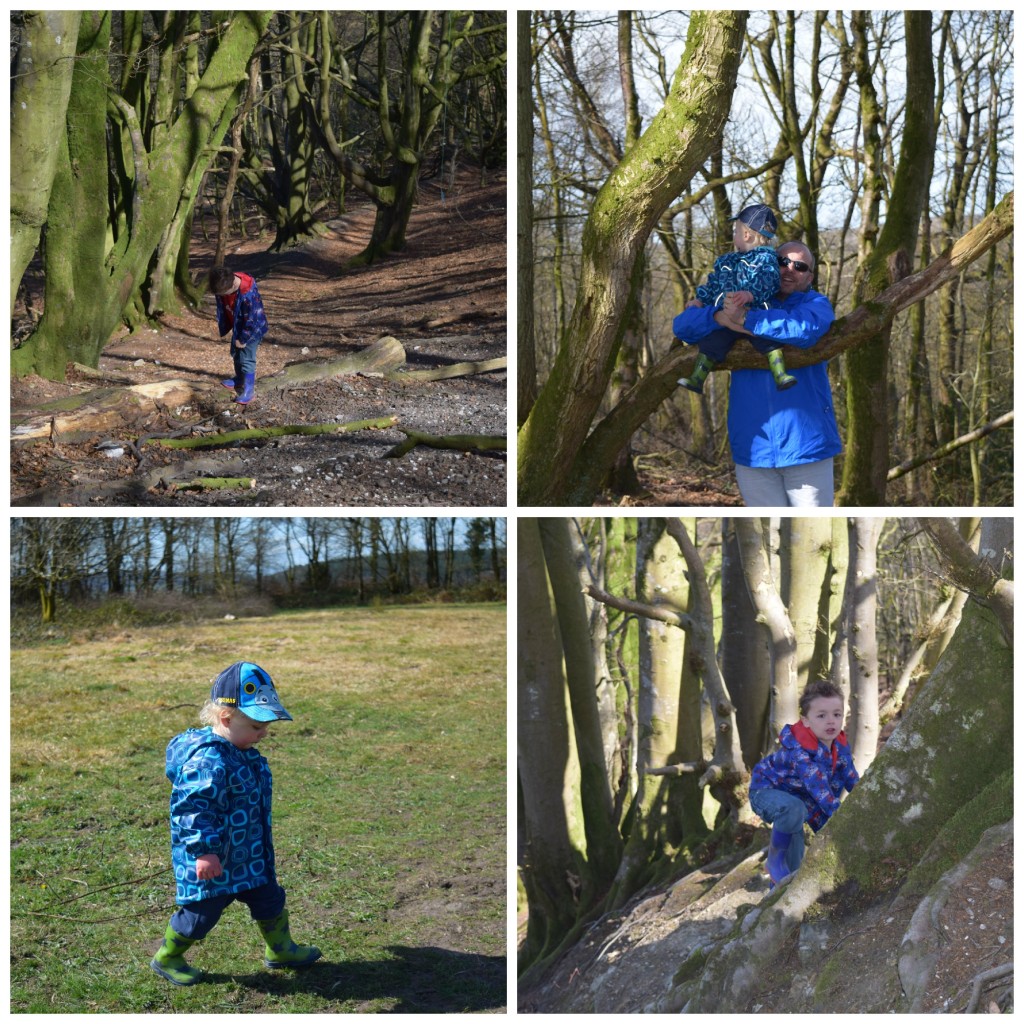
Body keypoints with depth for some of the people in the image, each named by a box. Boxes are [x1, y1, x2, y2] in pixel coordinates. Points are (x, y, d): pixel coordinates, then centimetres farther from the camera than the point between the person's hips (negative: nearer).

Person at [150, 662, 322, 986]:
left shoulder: (242, 753, 5)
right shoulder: (208, 761, -29)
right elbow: (194, 808, -31)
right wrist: (204, 850, -33)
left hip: (250, 856, 9)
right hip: (213, 861, -9)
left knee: (270, 901, 19)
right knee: (200, 912, 8)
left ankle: (280, 949, 39)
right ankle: (167, 958, 31)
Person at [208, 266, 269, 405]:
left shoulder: (248, 294, -38)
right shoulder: (222, 286, -16)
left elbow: (252, 319, -29)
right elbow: (222, 309, 2)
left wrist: (243, 339, -20)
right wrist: (224, 328, 4)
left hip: (252, 330, -8)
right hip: (237, 328, 8)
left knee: (246, 359, -5)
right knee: (235, 355, 22)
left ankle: (249, 390, 5)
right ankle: (239, 380, 42)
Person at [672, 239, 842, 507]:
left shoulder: (816, 304, 4)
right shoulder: (745, 301, 14)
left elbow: (805, 329, -22)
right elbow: (683, 324, 3)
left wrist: (745, 318, -18)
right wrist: (722, 317, -18)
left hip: (806, 445, -2)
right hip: (753, 449, 3)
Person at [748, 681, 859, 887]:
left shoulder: (841, 746, -11)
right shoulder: (799, 750, -38)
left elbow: (852, 780, -2)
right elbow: (818, 786, -45)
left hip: (799, 797, 9)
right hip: (766, 791, -9)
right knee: (793, 808, -38)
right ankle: (776, 858, -17)